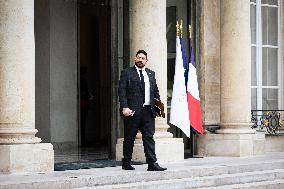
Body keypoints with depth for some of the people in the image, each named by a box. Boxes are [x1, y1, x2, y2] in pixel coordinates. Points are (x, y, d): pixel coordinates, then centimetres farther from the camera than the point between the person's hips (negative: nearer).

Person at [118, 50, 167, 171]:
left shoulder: (151, 74, 17)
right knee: (129, 138, 4)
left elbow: (155, 91, 20)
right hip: (133, 111, -4)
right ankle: (126, 163, 13)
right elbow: (122, 91, -4)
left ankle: (152, 163, -2)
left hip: (148, 111, 4)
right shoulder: (127, 73, 3)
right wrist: (124, 107, -15)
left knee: (149, 137, 0)